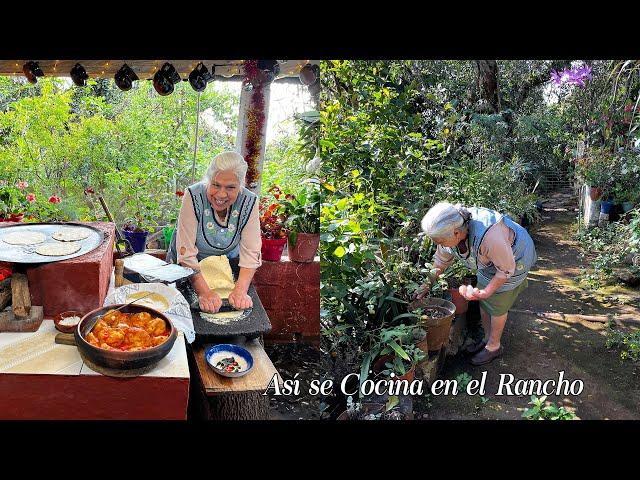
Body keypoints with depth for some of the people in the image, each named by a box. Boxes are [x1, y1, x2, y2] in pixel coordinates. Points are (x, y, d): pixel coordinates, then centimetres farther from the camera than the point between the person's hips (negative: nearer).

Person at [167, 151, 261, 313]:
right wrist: (204, 292, -37)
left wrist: (240, 290, -34)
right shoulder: (193, 196, -26)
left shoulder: (249, 201, -19)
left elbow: (250, 253, -20)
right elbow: (186, 253, -28)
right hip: (186, 267, -2)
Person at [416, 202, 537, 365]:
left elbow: (506, 269, -29)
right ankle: (487, 338, 34)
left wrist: (485, 293, -29)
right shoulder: (450, 230, -22)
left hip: (514, 259, -6)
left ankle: (494, 346, 23)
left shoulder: (488, 236, -45)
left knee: (497, 306, 3)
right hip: (489, 260, 7)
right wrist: (427, 284, -1)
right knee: (483, 302, 13)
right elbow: (441, 261, -2)